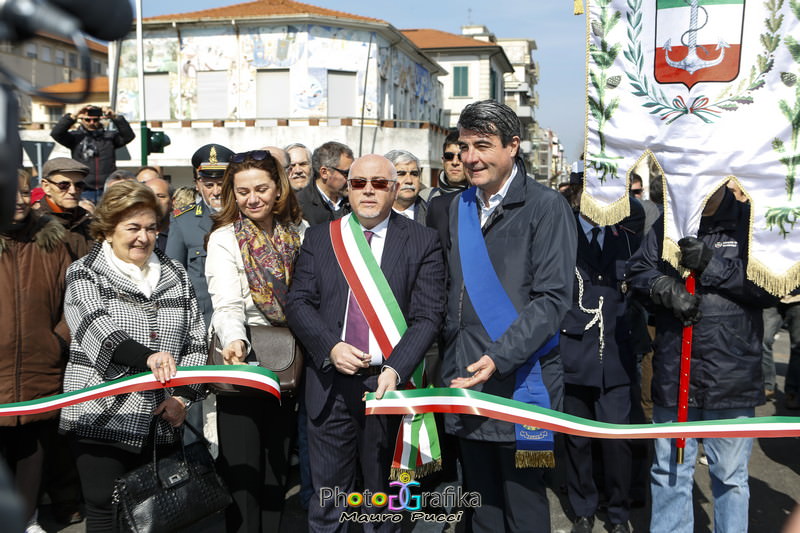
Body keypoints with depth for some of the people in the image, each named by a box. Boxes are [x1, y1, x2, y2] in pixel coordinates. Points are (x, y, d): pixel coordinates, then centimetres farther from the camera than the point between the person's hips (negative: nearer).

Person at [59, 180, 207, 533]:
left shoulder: (175, 275, 11)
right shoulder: (84, 273, 1)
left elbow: (196, 340, 9)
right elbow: (97, 329, -18)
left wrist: (183, 396, -4)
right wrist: (147, 357, -35)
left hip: (163, 421, 3)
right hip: (102, 419, -3)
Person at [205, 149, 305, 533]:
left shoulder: (297, 234, 6)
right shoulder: (224, 239, -7)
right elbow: (227, 302, -20)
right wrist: (234, 340, -39)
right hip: (242, 358, -4)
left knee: (279, 460, 14)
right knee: (242, 462, -2)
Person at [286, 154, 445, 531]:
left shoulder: (423, 242, -1)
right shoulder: (319, 237, 7)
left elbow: (427, 316, -6)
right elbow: (298, 303, 3)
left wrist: (396, 369, -19)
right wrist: (331, 348, -13)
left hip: (389, 382, -1)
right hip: (331, 382, 2)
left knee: (383, 498, 14)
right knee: (326, 499, 11)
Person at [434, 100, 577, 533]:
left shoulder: (546, 206, -7)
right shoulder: (459, 206, 11)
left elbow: (553, 298, -14)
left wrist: (500, 358, -23)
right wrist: (452, 358, 8)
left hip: (520, 381, -5)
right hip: (465, 379, 6)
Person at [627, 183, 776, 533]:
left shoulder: (750, 222, -2)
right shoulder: (668, 224, 8)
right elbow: (638, 271, 6)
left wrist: (714, 265, -18)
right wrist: (667, 289, -13)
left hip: (732, 376, -2)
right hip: (673, 372, 3)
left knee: (730, 476, 11)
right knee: (669, 471, 14)